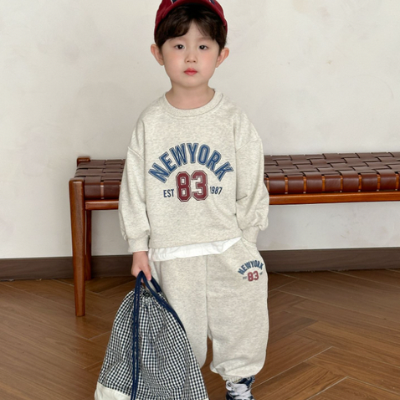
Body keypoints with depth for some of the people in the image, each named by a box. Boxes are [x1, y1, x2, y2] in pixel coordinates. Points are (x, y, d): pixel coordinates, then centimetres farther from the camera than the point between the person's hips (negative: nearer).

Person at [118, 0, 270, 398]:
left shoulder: (233, 119, -7)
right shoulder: (150, 122, -5)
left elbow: (251, 186, 0)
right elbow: (134, 187, 1)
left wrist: (245, 240, 0)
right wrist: (138, 246, 0)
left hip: (226, 247, 0)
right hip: (170, 251, 0)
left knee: (241, 321, 13)